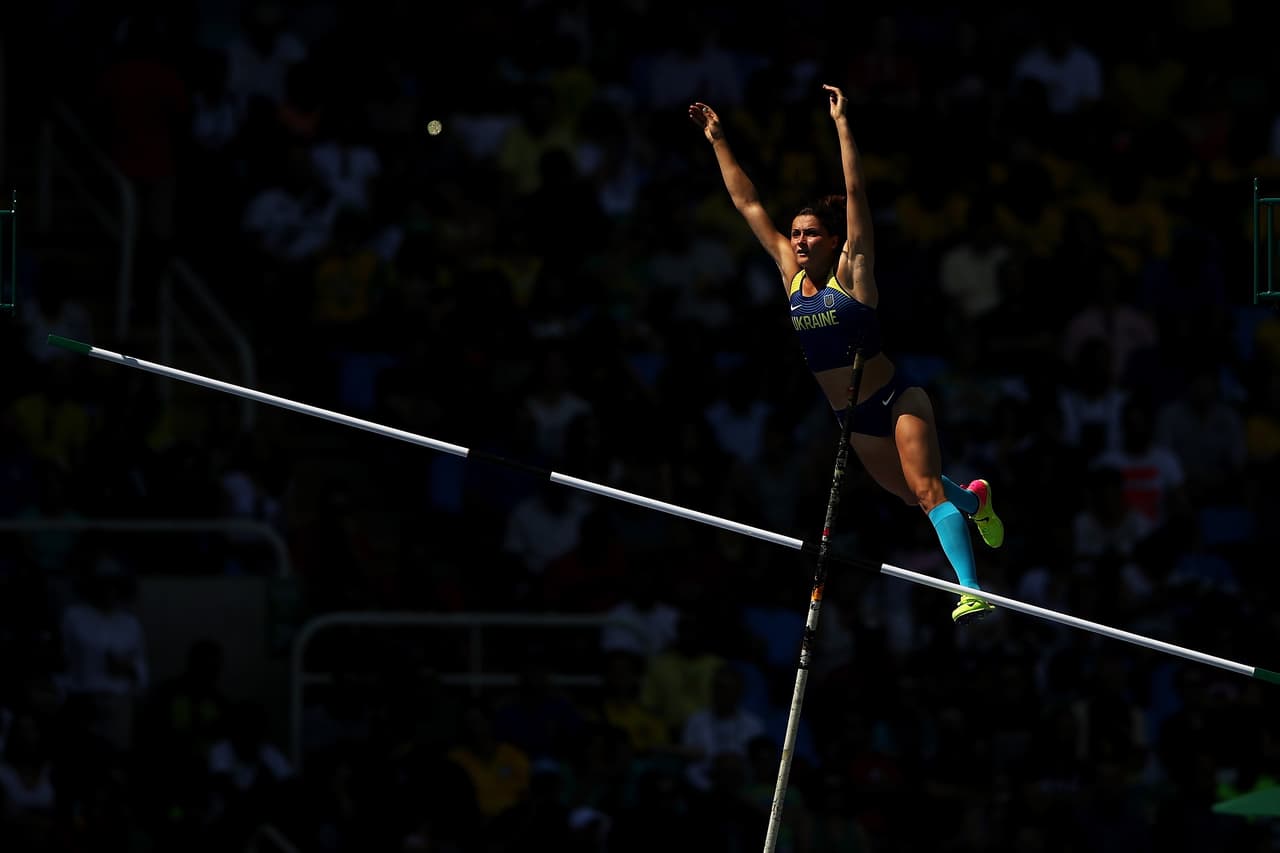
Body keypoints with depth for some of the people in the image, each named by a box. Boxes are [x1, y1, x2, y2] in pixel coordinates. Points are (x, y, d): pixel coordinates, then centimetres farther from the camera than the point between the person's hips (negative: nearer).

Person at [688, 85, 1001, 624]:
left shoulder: (851, 273, -11)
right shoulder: (790, 274, 2)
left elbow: (856, 194, -19)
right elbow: (748, 204, 6)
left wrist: (842, 125, -23)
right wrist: (717, 141, 6)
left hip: (896, 399, -6)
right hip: (851, 418, 6)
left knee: (926, 488, -18)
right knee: (911, 495, 16)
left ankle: (971, 590, -27)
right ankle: (974, 498, 46)